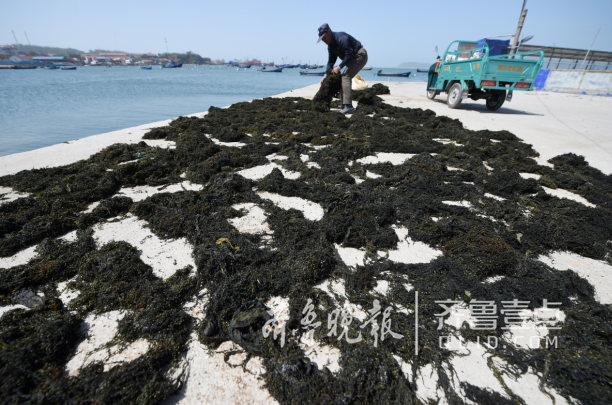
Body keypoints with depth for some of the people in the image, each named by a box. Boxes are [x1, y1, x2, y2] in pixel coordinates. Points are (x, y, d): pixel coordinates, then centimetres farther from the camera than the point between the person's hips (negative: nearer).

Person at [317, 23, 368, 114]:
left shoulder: (341, 38, -22)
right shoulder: (330, 46, 8)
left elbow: (349, 54, -27)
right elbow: (331, 61, 13)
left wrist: (339, 67, -28)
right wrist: (325, 75, 3)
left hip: (360, 56, -10)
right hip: (353, 58, 10)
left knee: (346, 77, -22)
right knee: (344, 78, 10)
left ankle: (348, 106, -30)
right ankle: (343, 105, 15)